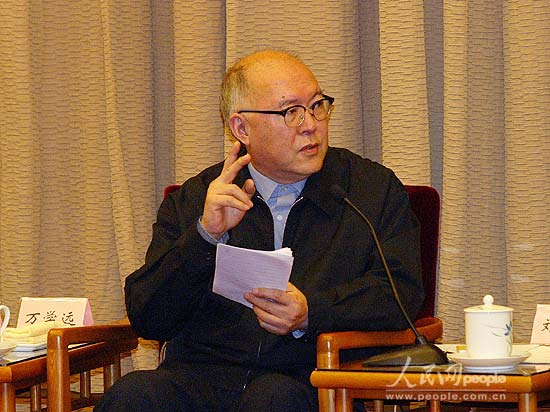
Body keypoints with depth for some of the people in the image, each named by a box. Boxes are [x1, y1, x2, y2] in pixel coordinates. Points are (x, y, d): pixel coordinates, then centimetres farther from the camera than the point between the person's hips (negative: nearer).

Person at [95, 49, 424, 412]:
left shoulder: (375, 188, 11)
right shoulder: (191, 201, 13)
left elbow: (403, 291, 0)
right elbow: (147, 319, 5)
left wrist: (311, 312, -17)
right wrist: (206, 235, -9)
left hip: (313, 382, -2)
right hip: (202, 377, 2)